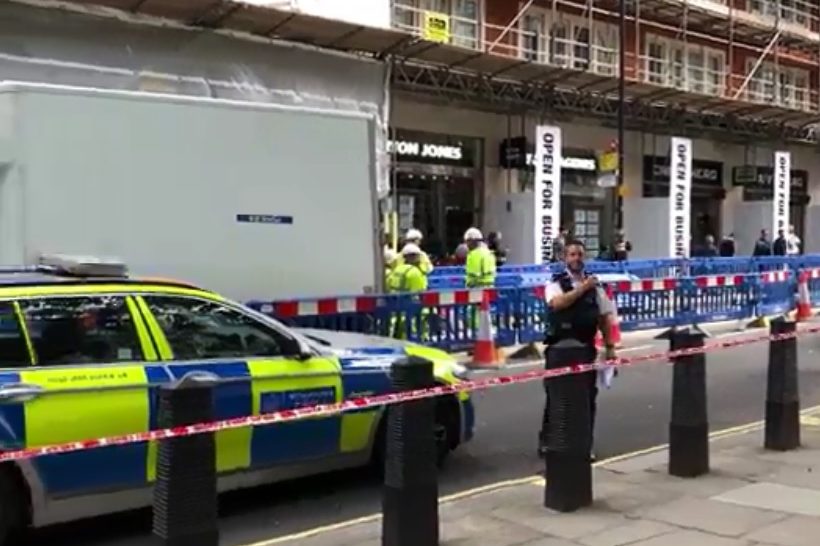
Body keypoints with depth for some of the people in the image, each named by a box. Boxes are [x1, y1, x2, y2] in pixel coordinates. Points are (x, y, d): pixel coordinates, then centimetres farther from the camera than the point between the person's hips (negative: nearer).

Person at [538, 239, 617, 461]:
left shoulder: (594, 285, 9)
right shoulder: (556, 283, -3)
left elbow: (604, 316, 11)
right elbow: (557, 303, -24)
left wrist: (609, 346, 6)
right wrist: (582, 288, -24)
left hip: (586, 348, 4)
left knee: (588, 397, 6)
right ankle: (546, 440, 18)